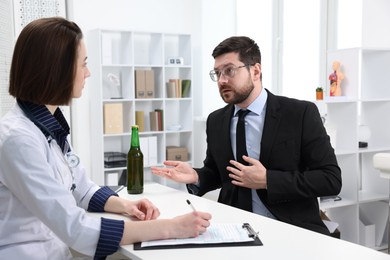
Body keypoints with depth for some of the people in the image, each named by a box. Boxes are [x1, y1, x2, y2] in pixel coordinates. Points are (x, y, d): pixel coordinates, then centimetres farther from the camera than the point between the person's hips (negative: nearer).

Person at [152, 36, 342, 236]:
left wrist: (267, 180, -17)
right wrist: (195, 177, -4)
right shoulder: (215, 121, 7)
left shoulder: (301, 113, -8)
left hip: (292, 230, -2)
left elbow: (331, 179, -10)